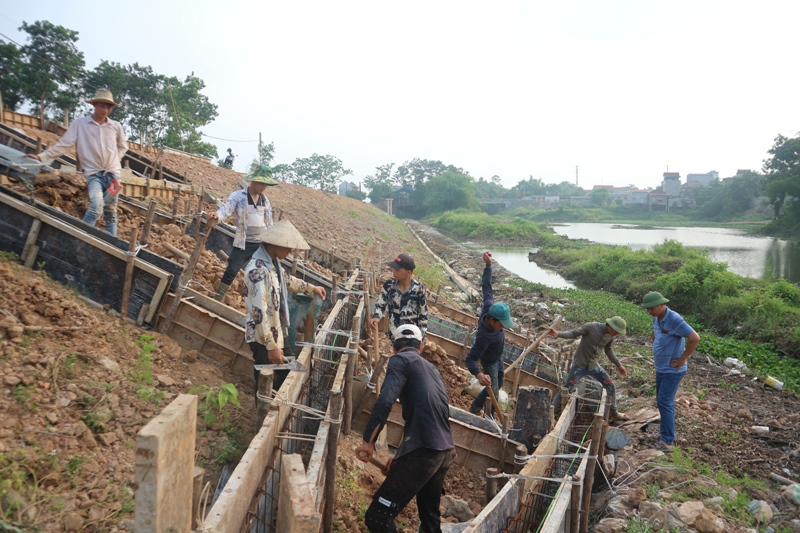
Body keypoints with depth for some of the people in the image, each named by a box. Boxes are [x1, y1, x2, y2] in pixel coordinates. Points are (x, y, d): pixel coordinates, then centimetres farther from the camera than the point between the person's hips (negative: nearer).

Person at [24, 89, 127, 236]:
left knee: (111, 212, 8)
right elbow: (64, 144, -3)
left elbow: (123, 147, 22)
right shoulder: (79, 123, -1)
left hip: (113, 173, 3)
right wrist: (42, 156, -10)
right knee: (96, 207, -24)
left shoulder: (116, 126, 6)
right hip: (94, 173, -3)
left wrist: (115, 161, 9)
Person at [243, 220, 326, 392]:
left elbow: (286, 279, 25)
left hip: (278, 332, 10)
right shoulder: (258, 270, -29)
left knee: (286, 374, 25)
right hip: (263, 338, -10)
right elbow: (259, 313, -30)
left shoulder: (273, 261, 1)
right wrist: (271, 346, -27)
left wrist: (311, 288, 32)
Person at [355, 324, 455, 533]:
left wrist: (368, 442, -7)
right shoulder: (432, 368, 24)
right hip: (445, 451, 9)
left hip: (424, 451, -9)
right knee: (430, 516, 26)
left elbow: (385, 401, -17)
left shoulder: (402, 360, -1)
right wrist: (401, 456, 34)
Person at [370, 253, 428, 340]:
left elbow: (423, 314, -9)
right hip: (395, 332, 2)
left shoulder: (418, 288, -18)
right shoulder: (389, 284, -11)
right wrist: (376, 317, -25)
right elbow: (381, 304, -3)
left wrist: (421, 337, -7)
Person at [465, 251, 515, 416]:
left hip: (498, 357, 8)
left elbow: (486, 286, -15)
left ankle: (475, 407, 44)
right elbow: (470, 359, -47)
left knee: (498, 384, 25)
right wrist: (479, 374, -65)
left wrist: (488, 265, -15)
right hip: (489, 362, -8)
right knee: (493, 393, 1)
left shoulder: (490, 307, -29)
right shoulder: (484, 336, -45)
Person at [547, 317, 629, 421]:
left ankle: (613, 413, 28)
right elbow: (574, 333, -18)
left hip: (594, 365, 6)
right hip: (579, 365, -6)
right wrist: (557, 333, -33)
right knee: (566, 388, -6)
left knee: (611, 386, 8)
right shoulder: (591, 327, -20)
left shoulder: (611, 336, -2)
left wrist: (619, 365, 19)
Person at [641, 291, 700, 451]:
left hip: (672, 370, -9)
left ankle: (667, 441, -2)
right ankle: (666, 433, 29)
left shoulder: (675, 320, -24)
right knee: (662, 401, 16)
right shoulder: (656, 318, 3)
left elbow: (695, 338, -28)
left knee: (665, 402, -9)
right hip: (661, 368, 9)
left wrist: (683, 359, -20)